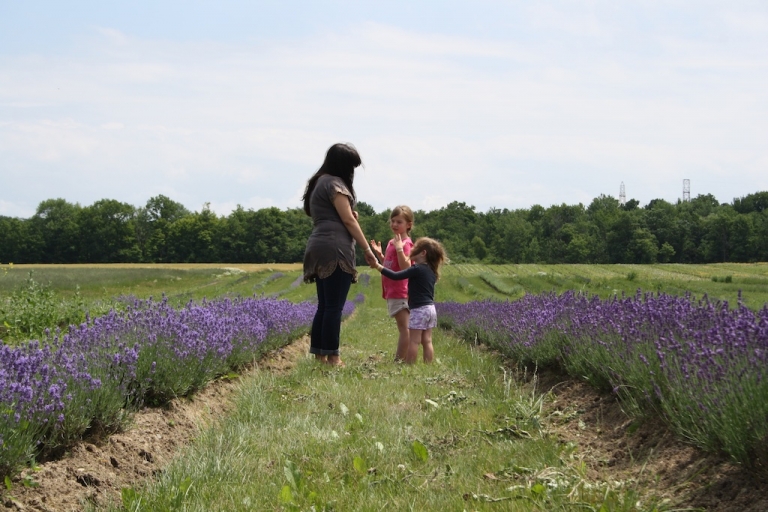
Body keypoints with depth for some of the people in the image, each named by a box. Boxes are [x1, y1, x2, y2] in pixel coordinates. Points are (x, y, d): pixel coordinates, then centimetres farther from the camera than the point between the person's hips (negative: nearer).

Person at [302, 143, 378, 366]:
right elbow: (348, 220, -10)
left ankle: (319, 355, 8)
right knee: (334, 307, -8)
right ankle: (332, 356, -8)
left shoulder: (318, 182, 23)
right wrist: (367, 249, -8)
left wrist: (350, 214, 9)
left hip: (318, 249, 10)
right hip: (335, 249, -10)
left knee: (324, 305, 9)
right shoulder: (335, 183, -6)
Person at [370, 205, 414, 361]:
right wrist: (379, 253, 11)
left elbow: (405, 267, -22)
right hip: (392, 291, 10)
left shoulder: (406, 244, -12)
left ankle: (399, 360, -8)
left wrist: (399, 249, -30)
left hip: (400, 292, -10)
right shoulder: (392, 242, 15)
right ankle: (401, 359, 14)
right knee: (403, 328, 12)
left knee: (404, 328, -7)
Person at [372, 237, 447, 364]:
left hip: (419, 309, -8)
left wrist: (378, 266, -12)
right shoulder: (431, 270, 11)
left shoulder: (417, 269, -14)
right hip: (430, 308, 8)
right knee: (427, 341, 8)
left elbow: (395, 276, -18)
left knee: (414, 341, -4)